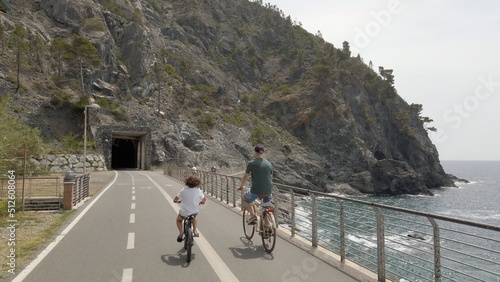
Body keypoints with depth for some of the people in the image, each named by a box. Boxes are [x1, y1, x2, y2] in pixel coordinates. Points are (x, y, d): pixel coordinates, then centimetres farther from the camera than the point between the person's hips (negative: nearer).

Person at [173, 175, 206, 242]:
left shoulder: (183, 190, -7)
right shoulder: (199, 191, -6)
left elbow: (176, 199, 1)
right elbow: (204, 199, 8)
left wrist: (176, 200, 24)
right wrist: (200, 202, 28)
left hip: (183, 212, -1)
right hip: (194, 212, 1)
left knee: (178, 220, 33)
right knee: (195, 217, 39)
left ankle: (181, 232, 12)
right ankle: (195, 230, 26)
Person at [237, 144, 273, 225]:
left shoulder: (251, 163, -5)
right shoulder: (269, 163, 8)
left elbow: (245, 177, 3)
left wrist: (241, 186, 21)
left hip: (256, 190, -4)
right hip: (268, 191, 4)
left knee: (243, 200, 21)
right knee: (266, 204, 33)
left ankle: (252, 214, 0)